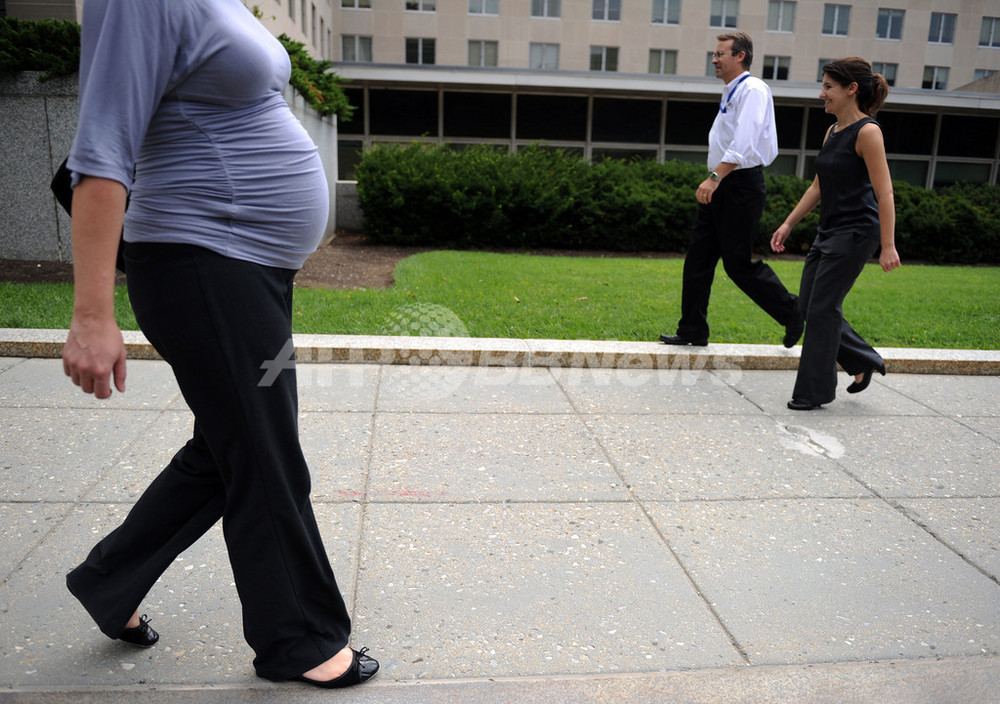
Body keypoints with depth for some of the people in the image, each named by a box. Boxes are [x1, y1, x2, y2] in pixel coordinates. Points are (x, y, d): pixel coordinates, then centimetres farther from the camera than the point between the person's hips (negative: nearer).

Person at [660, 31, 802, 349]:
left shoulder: (752, 89, -11)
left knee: (739, 263, -4)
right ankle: (693, 331, 13)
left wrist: (715, 177, -33)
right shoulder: (732, 92, 18)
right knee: (698, 259, 6)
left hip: (740, 185, -9)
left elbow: (744, 142, -24)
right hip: (720, 188, 9)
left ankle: (792, 314, 14)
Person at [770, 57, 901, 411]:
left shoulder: (867, 132, -14)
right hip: (828, 231, 9)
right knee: (808, 305, 9)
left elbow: (884, 193, -16)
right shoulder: (833, 131, 11)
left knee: (822, 308, -5)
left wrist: (888, 245, -19)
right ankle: (864, 361, 27)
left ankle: (815, 391, 9)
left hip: (855, 233, -9)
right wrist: (788, 224, 16)